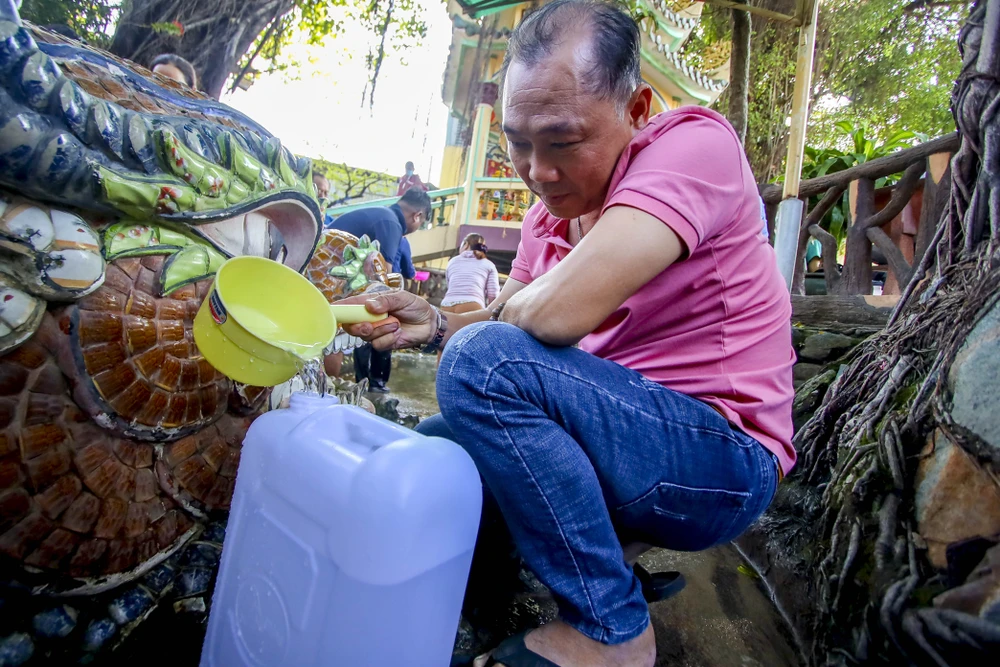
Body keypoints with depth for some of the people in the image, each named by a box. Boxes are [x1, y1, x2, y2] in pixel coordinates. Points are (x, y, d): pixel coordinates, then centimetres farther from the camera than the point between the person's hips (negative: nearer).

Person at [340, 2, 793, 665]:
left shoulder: (694, 141, -18)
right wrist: (437, 323, -10)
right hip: (625, 437, 8)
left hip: (726, 460, -7)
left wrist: (511, 307, -9)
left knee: (485, 361, -27)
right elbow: (508, 317, 11)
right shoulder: (550, 210, 6)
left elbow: (558, 313, -31)